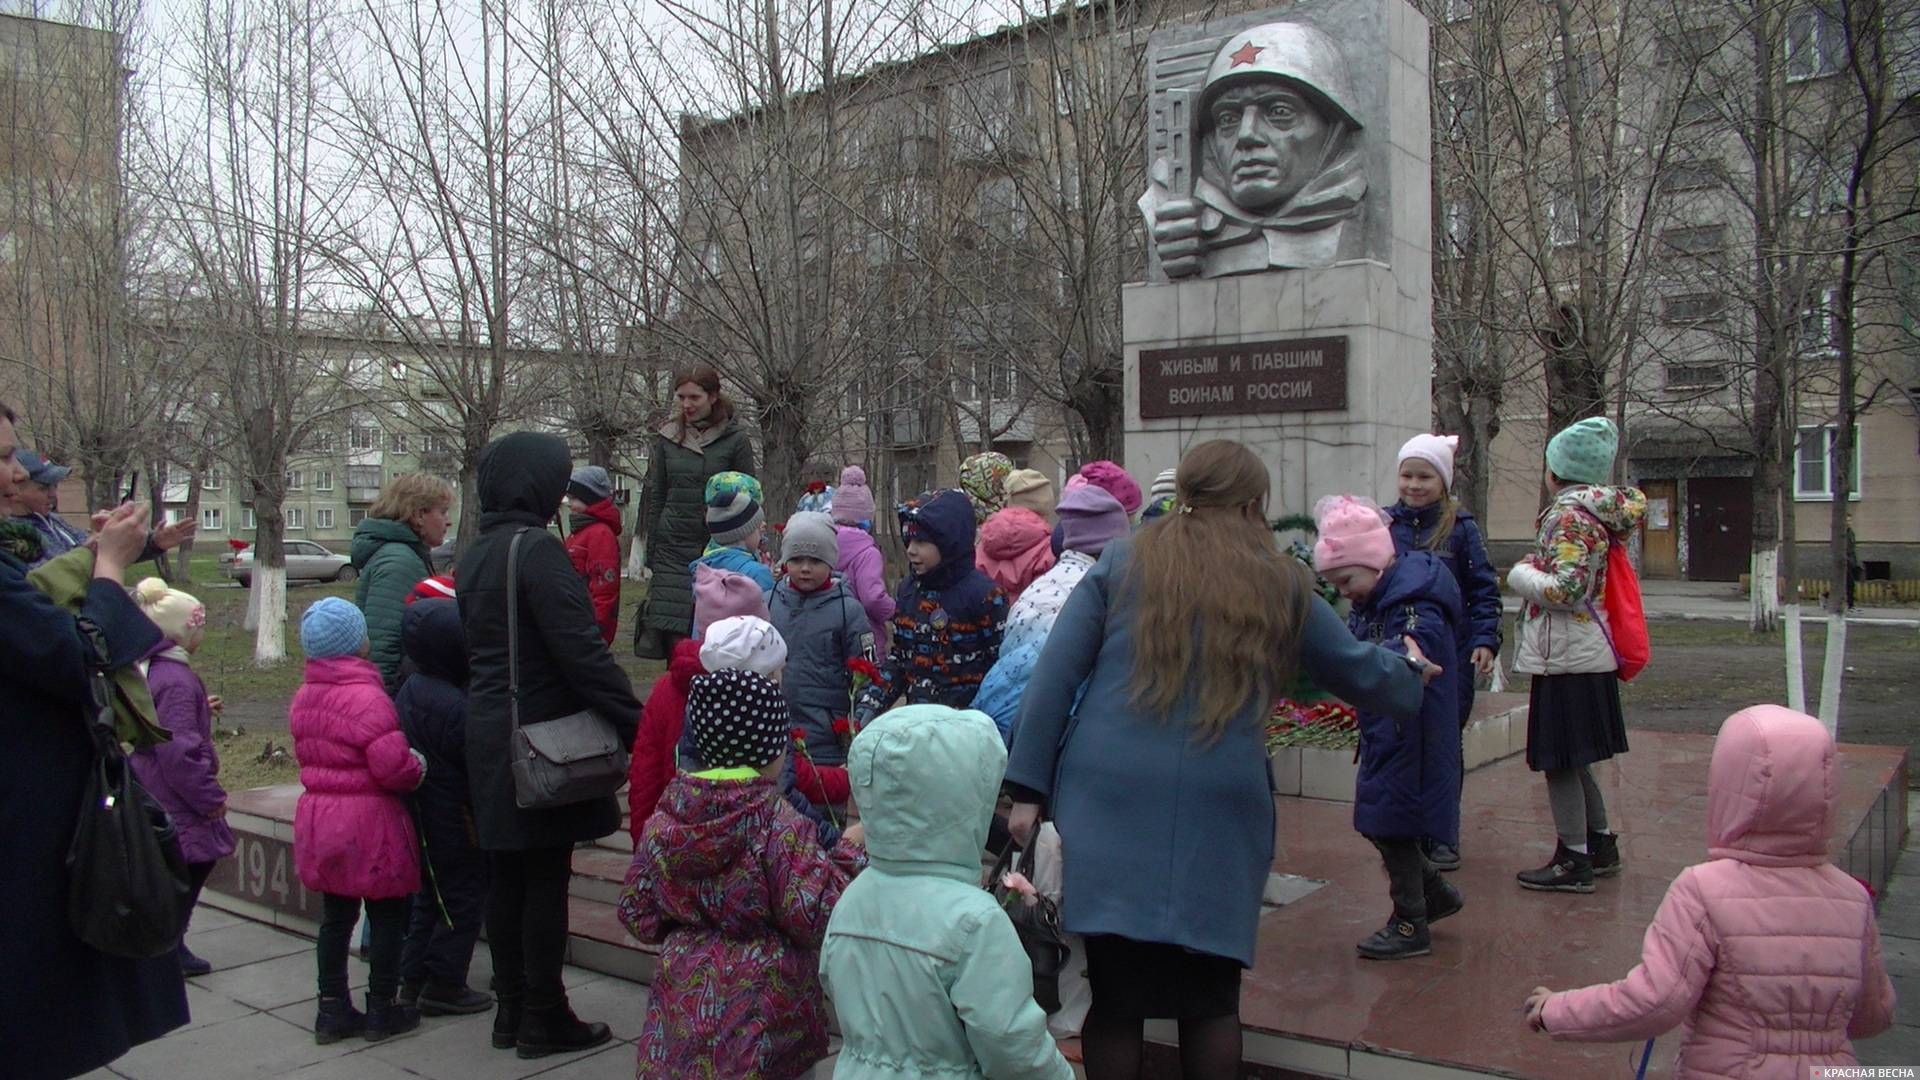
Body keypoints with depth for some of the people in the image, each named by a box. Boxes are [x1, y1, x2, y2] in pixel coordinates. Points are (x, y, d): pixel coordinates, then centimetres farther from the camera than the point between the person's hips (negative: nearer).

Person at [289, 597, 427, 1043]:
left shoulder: (303, 697, 6)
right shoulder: (367, 696, -21)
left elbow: (306, 753, 16)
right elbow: (394, 765, -23)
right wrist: (418, 765, -4)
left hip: (317, 816, 7)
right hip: (369, 821, -7)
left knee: (335, 916, 16)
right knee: (387, 917, 8)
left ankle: (332, 1010, 22)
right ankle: (383, 1009, 17)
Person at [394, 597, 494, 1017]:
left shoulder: (411, 688, 5)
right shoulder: (452, 705, -25)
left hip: (424, 815, 9)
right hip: (454, 821, -9)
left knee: (430, 897, 19)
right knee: (464, 899, 3)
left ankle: (414, 977, 25)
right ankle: (444, 985, 9)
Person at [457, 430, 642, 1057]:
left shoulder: (473, 555, 12)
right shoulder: (537, 550, -16)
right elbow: (580, 649, -21)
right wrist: (635, 721, -18)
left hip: (488, 736, 8)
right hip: (542, 738, -8)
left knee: (507, 878, 14)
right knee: (546, 879, 1)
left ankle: (511, 1010, 25)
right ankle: (543, 1018, 10)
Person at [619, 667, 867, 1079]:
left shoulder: (665, 818, -1)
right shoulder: (778, 824, -17)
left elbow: (637, 914, 5)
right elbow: (811, 918, -17)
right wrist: (849, 853, -6)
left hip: (682, 1004, 5)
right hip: (760, 1014, -5)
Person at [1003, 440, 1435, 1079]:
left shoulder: (1122, 562, 8)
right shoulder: (1281, 584, 9)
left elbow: (1054, 675, 1)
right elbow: (1357, 672, 22)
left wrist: (1028, 790, 3)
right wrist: (1410, 673, 44)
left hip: (1108, 802, 0)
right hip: (1218, 811, 0)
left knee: (1114, 996, 8)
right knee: (1210, 999, 13)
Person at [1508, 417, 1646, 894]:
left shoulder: (1570, 515, -17)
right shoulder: (1599, 510, 11)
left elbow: (1565, 590, -24)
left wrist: (1521, 575, -8)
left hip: (1565, 657, -10)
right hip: (1589, 652, 10)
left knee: (1559, 760, -2)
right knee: (1571, 758, 19)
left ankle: (1574, 861, 4)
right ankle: (1600, 845, 29)